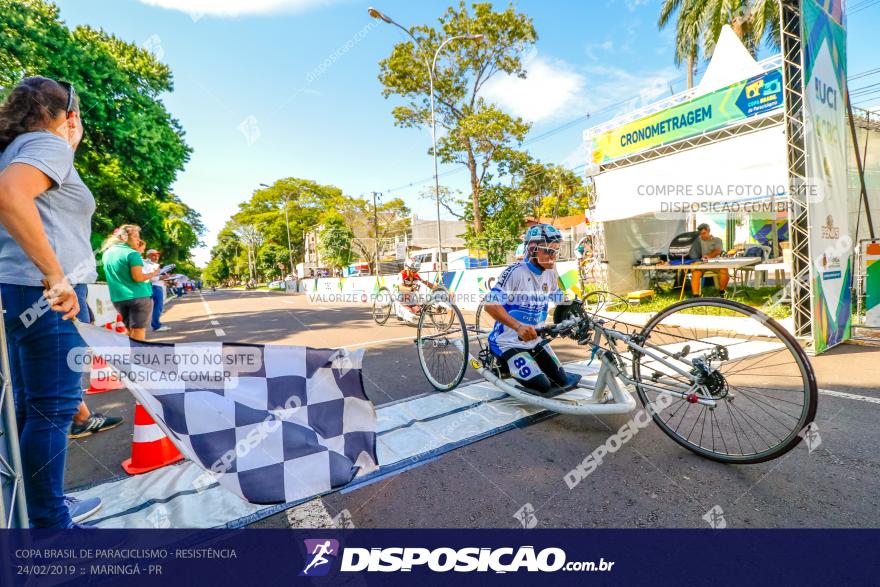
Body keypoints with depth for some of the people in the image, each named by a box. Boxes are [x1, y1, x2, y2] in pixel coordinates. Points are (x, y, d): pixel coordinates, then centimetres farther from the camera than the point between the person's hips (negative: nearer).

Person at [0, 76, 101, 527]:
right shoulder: (50, 143, -8)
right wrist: (55, 274, -27)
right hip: (46, 296, -10)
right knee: (52, 409, -3)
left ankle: (44, 507, 30)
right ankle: (50, 524, 8)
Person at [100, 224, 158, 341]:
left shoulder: (107, 253, 12)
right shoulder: (132, 253, -11)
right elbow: (138, 277, -17)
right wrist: (153, 273, -2)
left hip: (118, 298, 7)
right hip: (138, 296, -7)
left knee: (129, 330, 18)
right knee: (138, 333, -3)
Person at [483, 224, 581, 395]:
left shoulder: (551, 274, 1)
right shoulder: (515, 272, -22)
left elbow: (560, 300, 14)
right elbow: (491, 305, -28)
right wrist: (519, 327, -40)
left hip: (535, 340, 7)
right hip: (509, 342, -7)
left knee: (562, 381, 5)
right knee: (542, 387, -14)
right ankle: (501, 364, 10)